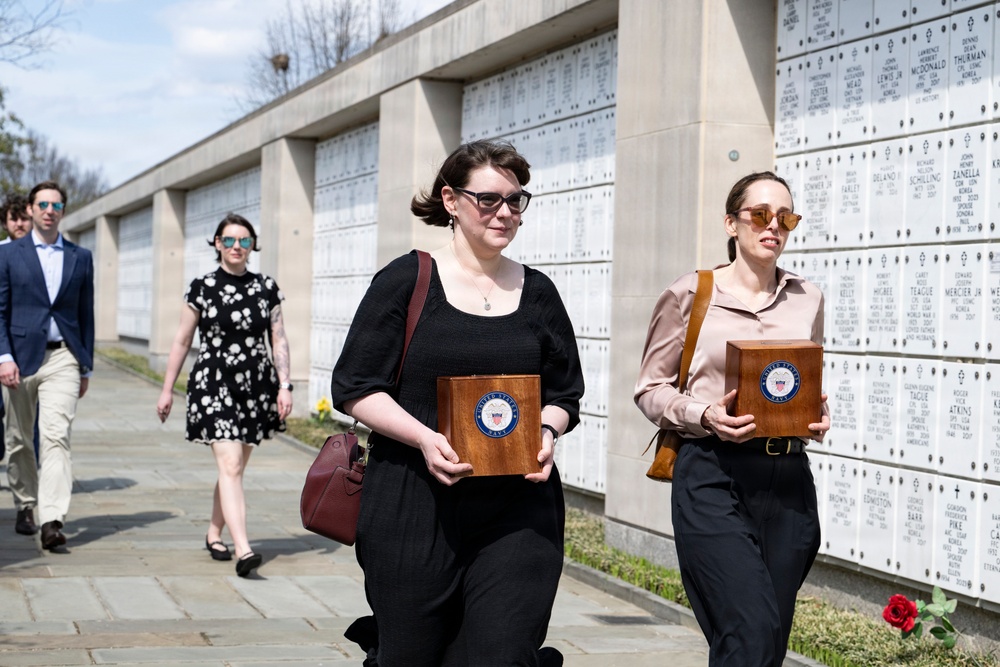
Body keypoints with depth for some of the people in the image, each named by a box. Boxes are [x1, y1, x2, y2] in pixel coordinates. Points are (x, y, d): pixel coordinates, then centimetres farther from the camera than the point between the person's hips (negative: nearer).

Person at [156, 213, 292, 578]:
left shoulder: (266, 288, 7)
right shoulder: (202, 288, 0)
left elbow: (279, 340, 8)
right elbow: (182, 342, 6)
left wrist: (285, 386, 0)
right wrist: (167, 389, 7)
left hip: (256, 386, 3)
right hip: (213, 386, -3)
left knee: (234, 467, 12)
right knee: (230, 465, -14)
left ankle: (214, 533, 32)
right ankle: (243, 550, -23)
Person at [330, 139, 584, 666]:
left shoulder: (537, 292, 11)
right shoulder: (406, 281, 0)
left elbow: (564, 394, 17)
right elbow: (355, 386, -2)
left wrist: (547, 434, -6)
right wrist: (424, 437, -17)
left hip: (518, 508, 3)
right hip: (414, 504, -2)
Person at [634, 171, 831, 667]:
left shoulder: (807, 299, 11)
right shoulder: (689, 295, 1)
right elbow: (651, 388, 5)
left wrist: (818, 417, 1)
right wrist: (704, 416, -13)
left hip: (787, 478, 4)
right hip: (712, 475, -4)